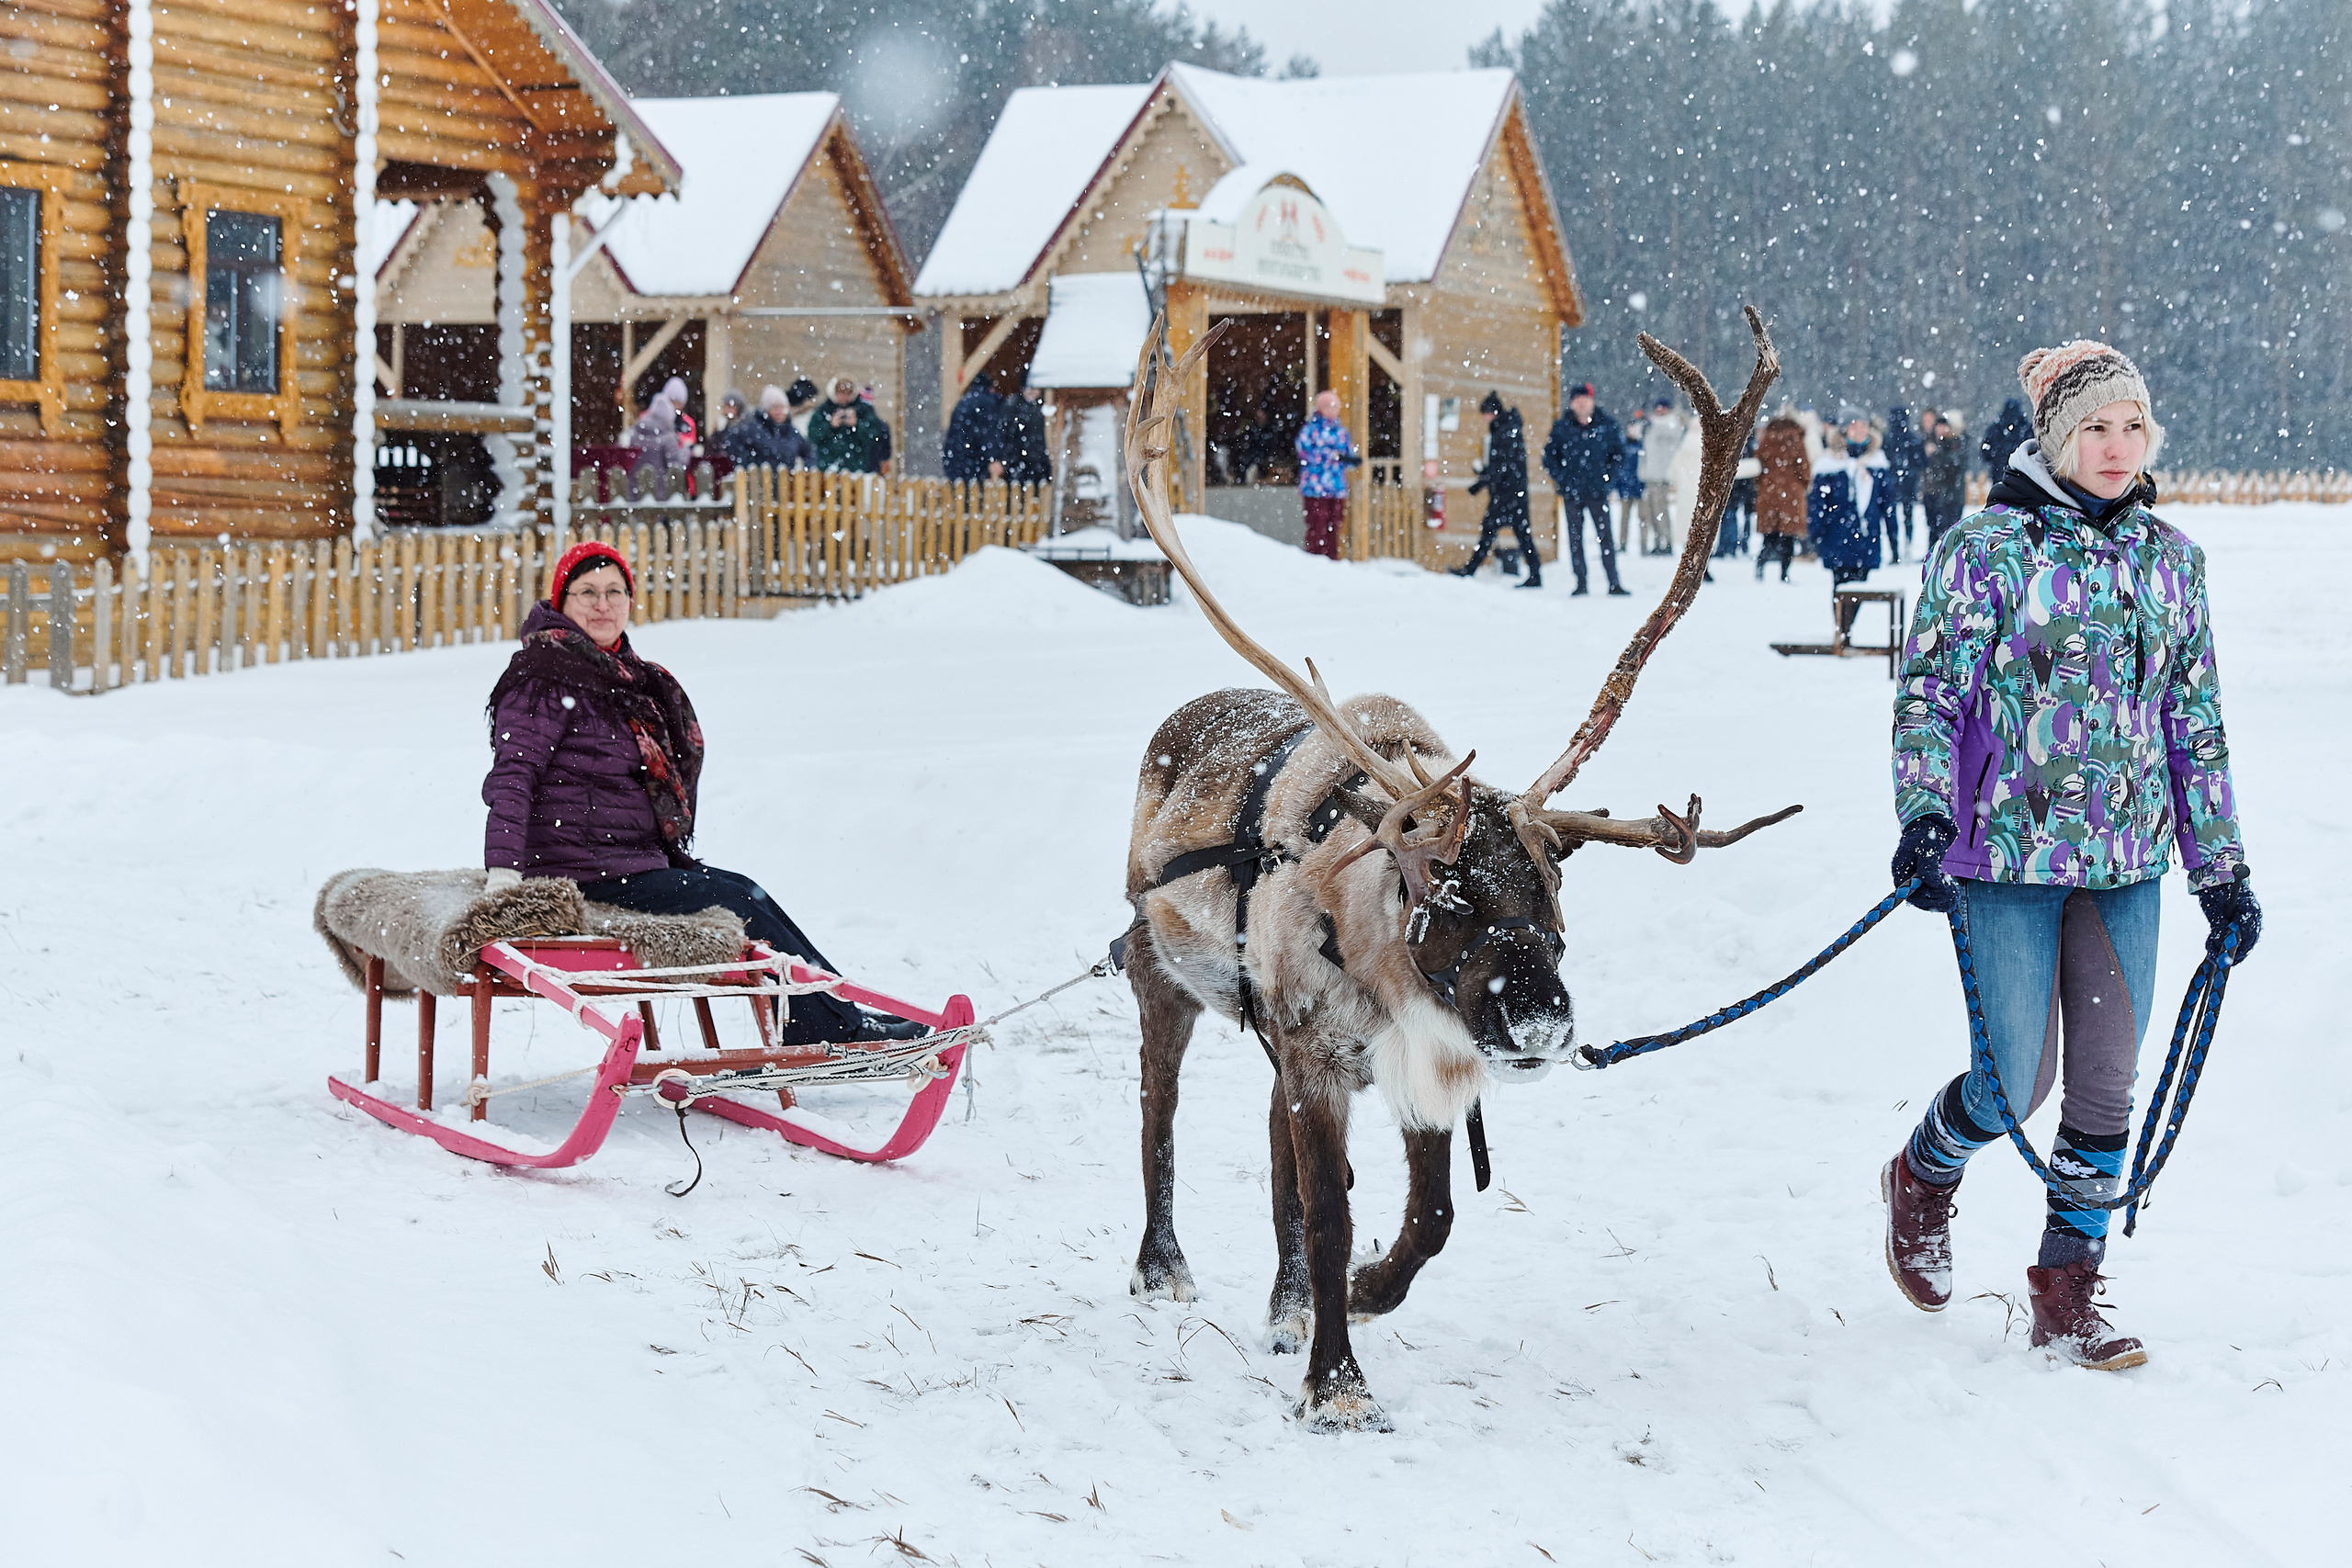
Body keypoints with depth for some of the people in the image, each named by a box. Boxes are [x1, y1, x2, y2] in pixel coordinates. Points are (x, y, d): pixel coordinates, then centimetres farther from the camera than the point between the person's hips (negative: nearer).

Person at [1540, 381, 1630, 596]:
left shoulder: (1607, 425, 2)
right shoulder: (1561, 427, 4)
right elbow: (1549, 455, 10)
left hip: (1598, 491, -1)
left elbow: (1619, 453, 9)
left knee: (1605, 537, -6)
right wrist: (1561, 478, -1)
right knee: (1575, 538, 5)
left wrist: (1608, 475, -2)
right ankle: (1580, 583, 12)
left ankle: (1614, 583, -3)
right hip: (1571, 492, 1)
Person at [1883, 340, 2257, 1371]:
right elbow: (1930, 691, -8)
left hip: (2127, 863, 4)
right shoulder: (1989, 548, -6)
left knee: (2107, 1086, 2)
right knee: (2020, 1083, -4)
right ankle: (1923, 1178, 29)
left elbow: (2195, 726, 14)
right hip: (2009, 858, -4)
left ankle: (2066, 1297, 14)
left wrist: (2222, 870, 13)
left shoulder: (2171, 560, 9)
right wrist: (1924, 815, -22)